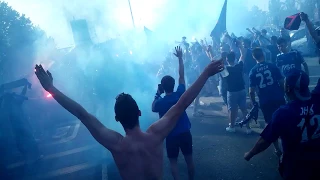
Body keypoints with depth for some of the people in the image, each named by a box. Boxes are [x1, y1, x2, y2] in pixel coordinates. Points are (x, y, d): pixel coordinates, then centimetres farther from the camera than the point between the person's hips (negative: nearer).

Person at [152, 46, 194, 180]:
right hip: (185, 132, 2)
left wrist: (157, 95, 2)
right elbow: (182, 75, -3)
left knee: (173, 162, 13)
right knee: (189, 159, 16)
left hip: (171, 135, -2)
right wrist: (180, 57, 4)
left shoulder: (160, 102, -16)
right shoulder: (180, 94, -12)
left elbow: (153, 109, 8)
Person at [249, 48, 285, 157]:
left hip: (265, 102, 1)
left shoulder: (253, 71, -2)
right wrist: (284, 94, 11)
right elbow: (282, 82, -5)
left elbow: (251, 91, -4)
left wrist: (254, 103, 8)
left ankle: (277, 149, 20)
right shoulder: (272, 66, -5)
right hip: (278, 99, 0)